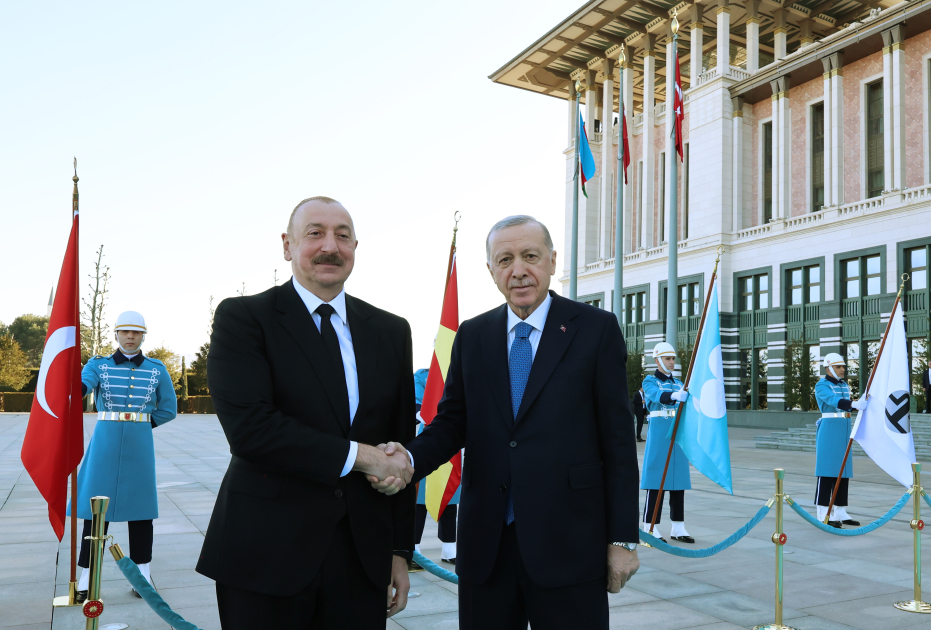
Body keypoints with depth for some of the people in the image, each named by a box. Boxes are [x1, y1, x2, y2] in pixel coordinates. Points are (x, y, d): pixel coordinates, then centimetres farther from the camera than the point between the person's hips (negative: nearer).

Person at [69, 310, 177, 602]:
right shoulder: (99, 365, 2)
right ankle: (87, 577, 9)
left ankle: (143, 573, 14)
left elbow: (169, 408, 11)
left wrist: (140, 425, 4)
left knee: (140, 504, 4)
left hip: (140, 444, 0)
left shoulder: (157, 369, 4)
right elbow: (81, 384, -19)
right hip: (105, 442, 0)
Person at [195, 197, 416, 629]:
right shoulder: (241, 318, -4)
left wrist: (400, 550, 8)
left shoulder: (391, 332, 8)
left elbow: (401, 450, 9)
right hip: (265, 556, -3)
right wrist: (359, 456, -15)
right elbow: (248, 427, -18)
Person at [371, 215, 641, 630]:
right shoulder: (472, 336, 9)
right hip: (485, 545, 3)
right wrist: (410, 458, -13)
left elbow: (618, 439, -3)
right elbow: (452, 421, 8)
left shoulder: (596, 328, -2)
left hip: (567, 544, -3)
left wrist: (623, 538, -4)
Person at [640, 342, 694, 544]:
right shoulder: (650, 381, -3)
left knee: (678, 481, 6)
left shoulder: (678, 383, 17)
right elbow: (658, 396, -25)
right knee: (655, 481, -6)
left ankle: (677, 528, 14)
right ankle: (649, 529, -1)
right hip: (659, 435, -6)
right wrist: (676, 395, -44)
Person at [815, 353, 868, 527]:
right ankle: (823, 514, -3)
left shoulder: (844, 385, 15)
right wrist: (854, 404, -41)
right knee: (827, 469, -7)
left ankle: (840, 513, 16)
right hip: (828, 430, -8)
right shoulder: (821, 386, -11)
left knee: (842, 470, 9)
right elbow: (834, 400, -29)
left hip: (844, 430, 8)